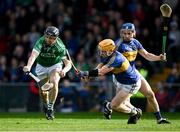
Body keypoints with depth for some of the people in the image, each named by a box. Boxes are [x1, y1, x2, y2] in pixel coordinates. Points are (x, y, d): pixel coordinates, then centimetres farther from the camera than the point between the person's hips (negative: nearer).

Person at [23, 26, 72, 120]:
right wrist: (29, 66, -67)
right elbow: (34, 55, -47)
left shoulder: (60, 46, -29)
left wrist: (64, 70, -54)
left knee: (54, 83, -27)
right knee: (42, 90, 2)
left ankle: (50, 108, -14)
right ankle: (45, 104, 36)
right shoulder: (41, 42, -31)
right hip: (41, 66, 1)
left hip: (55, 65, -1)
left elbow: (68, 63, -31)